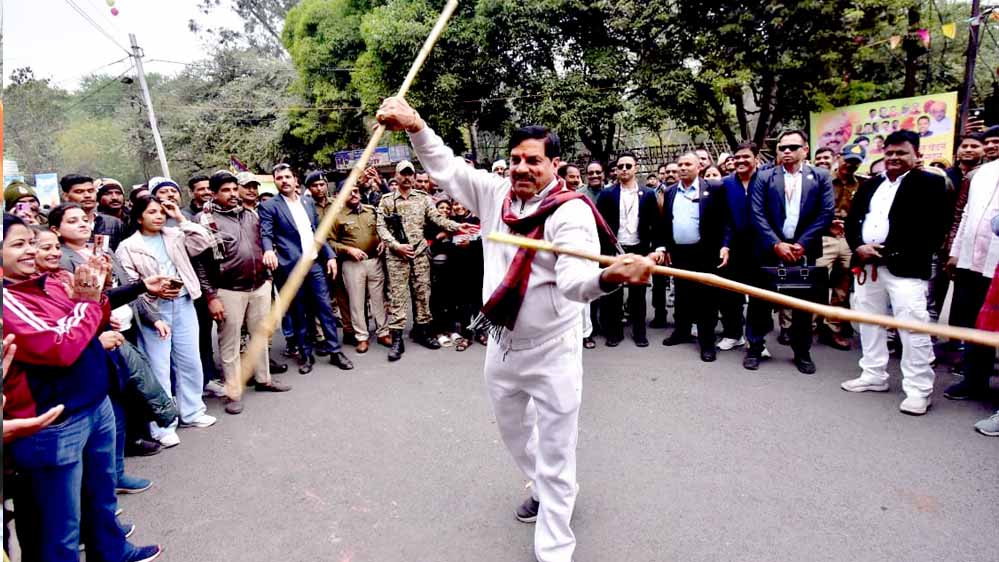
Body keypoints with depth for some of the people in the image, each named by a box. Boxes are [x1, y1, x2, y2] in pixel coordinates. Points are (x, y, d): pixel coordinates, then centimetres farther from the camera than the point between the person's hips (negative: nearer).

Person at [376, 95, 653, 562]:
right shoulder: (495, 193, 0)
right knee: (512, 428, 27)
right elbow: (446, 168, 7)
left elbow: (574, 280, -32)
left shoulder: (570, 211, -19)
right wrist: (416, 126, -9)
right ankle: (541, 489, 54)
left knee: (555, 454, 5)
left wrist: (609, 276, -55)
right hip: (501, 344, 7)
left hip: (551, 350, -6)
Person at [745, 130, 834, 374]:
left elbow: (827, 212, -2)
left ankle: (802, 352, 22)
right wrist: (776, 244, -13)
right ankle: (755, 347, 16)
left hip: (804, 250, 1)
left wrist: (802, 244, -12)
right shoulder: (764, 177, 4)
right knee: (761, 299, 4)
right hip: (770, 249, 0)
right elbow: (757, 214, -4)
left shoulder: (820, 177, 5)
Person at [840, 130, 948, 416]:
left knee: (913, 329, -6)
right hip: (867, 266, 6)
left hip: (905, 268, -6)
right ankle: (874, 376, 26)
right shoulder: (869, 185, 17)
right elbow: (852, 220, 13)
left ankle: (918, 390, 4)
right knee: (870, 323, 13)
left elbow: (934, 229, -10)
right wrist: (858, 246, -7)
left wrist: (891, 252, -17)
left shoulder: (930, 183, -1)